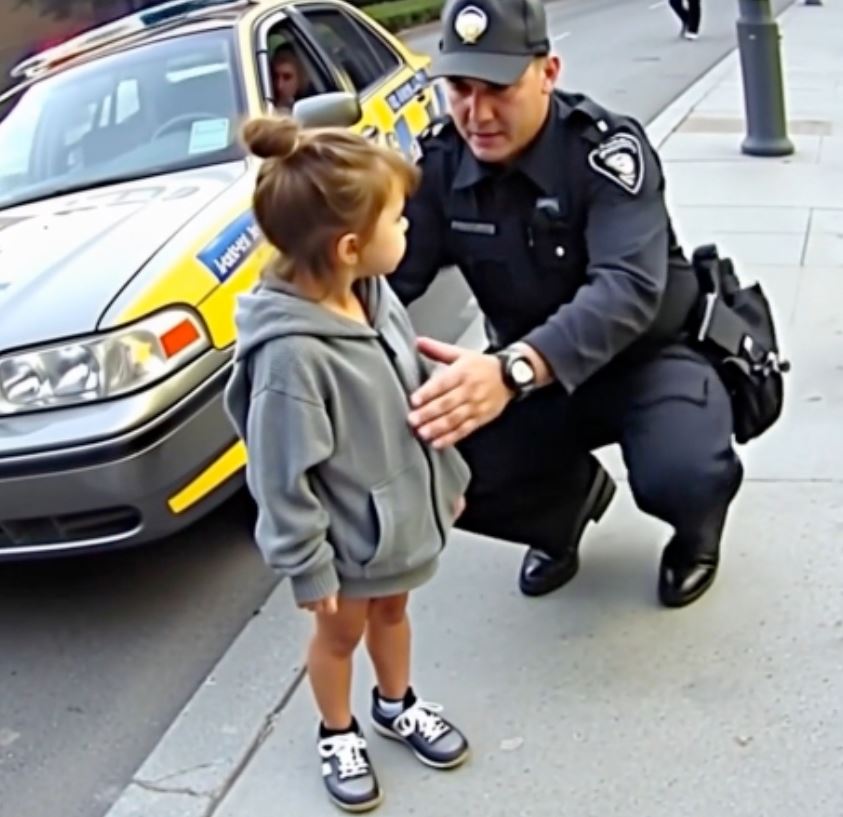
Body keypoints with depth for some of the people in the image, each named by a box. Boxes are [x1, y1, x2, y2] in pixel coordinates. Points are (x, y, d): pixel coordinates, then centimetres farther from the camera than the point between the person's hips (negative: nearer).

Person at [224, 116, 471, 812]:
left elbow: (421, 395, 6)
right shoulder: (292, 353, -34)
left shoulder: (375, 296, -9)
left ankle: (397, 705, 53)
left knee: (392, 610, 28)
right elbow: (281, 476, -26)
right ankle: (338, 734, 44)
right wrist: (308, 567, -17)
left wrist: (449, 476, 14)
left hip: (404, 513, 7)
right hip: (348, 538, -7)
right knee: (342, 633, 19)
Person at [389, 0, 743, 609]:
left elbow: (628, 288, -40)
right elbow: (393, 272, -15)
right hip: (537, 376, 4)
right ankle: (571, 495, 15)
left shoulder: (606, 148, -25)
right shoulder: (441, 163, -9)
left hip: (650, 355, -4)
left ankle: (697, 529, 8)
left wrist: (513, 369, -58)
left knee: (680, 475, -35)